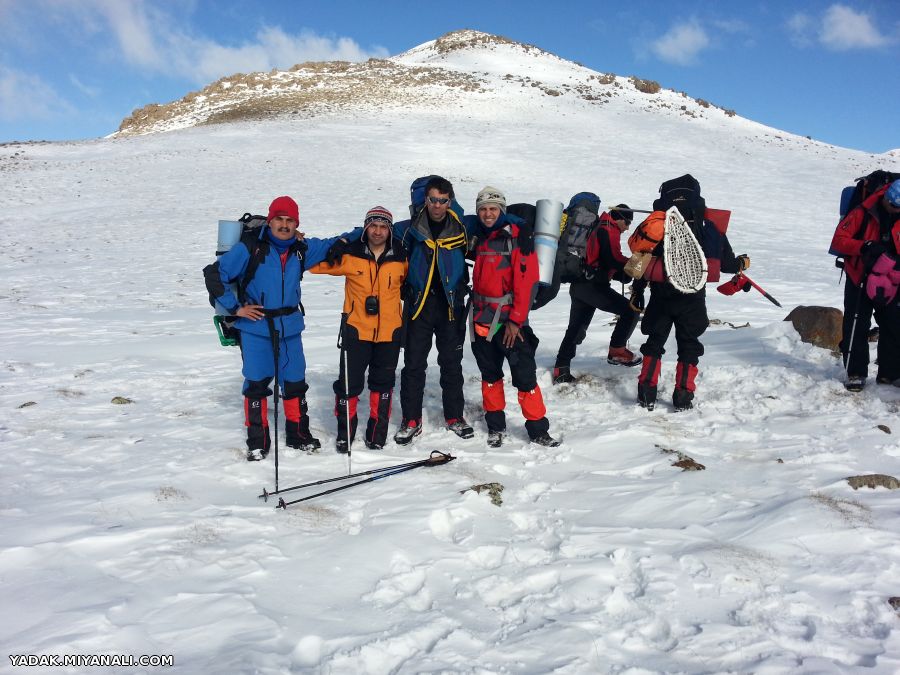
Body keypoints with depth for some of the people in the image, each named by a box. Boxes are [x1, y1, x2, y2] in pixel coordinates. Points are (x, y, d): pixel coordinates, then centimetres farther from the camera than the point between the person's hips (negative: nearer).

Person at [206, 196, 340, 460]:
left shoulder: (302, 249, 4)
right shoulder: (249, 248, -9)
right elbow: (215, 275, -6)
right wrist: (235, 308, -8)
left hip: (290, 328, 4)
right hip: (255, 327, -4)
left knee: (295, 383, 9)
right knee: (256, 383, 1)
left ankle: (298, 434, 26)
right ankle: (257, 441, 14)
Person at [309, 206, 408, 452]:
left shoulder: (400, 257, -1)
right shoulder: (349, 254, -6)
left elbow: (408, 279, 20)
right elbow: (316, 264, 0)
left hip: (390, 330, 2)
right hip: (356, 328, -2)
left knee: (383, 383, 13)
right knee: (349, 382, 1)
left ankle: (378, 432, 27)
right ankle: (345, 431, 19)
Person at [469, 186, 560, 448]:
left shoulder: (517, 235, -9)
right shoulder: (481, 236, 12)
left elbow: (527, 279, -14)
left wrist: (515, 320, -17)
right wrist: (475, 307, 15)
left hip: (509, 318, -6)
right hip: (482, 316, 6)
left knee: (524, 374, -7)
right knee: (489, 372, 12)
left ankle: (538, 429, 3)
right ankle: (495, 426, 24)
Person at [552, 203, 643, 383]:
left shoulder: (599, 229, 24)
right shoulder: (609, 231, -6)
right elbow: (615, 260, -18)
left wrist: (625, 274, 11)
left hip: (579, 285, 10)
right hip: (593, 285, -10)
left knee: (576, 328, 16)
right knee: (631, 311, -6)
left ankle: (561, 370, 18)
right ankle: (617, 351, -3)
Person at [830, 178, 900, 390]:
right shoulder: (863, 214, -9)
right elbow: (838, 241, -12)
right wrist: (864, 246, -26)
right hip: (860, 280, -3)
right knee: (856, 328, -1)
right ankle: (856, 373, 6)